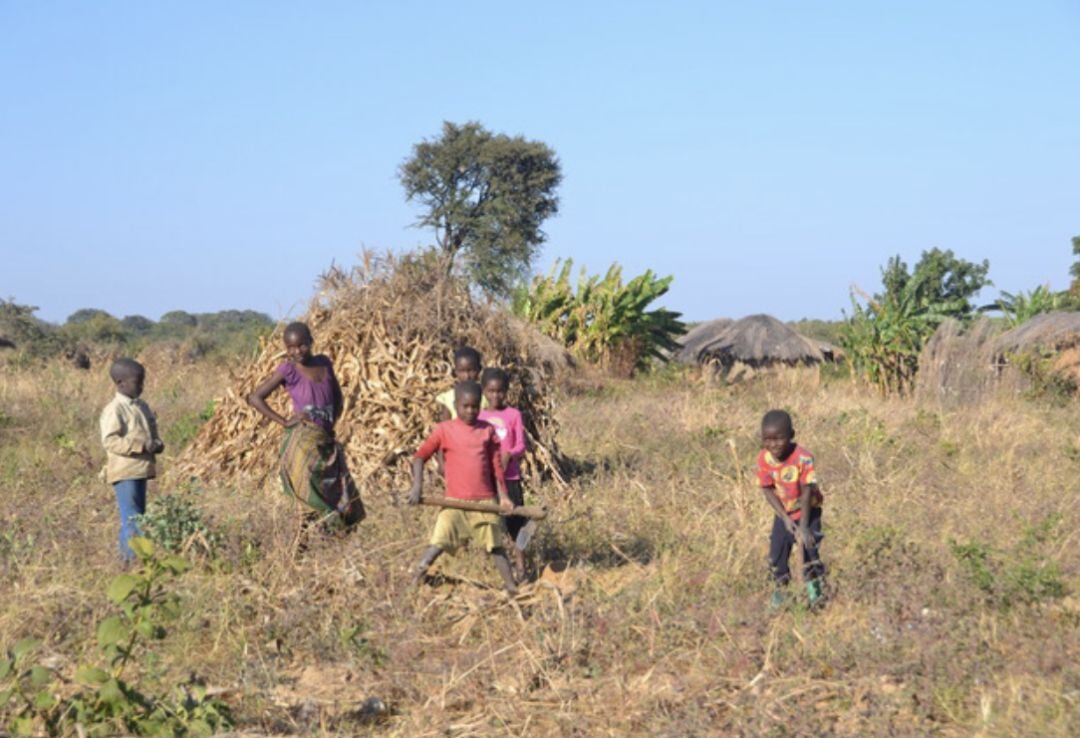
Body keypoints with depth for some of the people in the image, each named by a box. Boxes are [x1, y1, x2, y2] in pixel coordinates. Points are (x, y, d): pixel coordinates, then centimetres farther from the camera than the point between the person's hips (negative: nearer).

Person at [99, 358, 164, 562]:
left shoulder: (143, 407, 14)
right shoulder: (114, 410, -12)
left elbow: (152, 432, 24)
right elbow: (110, 441, -20)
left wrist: (157, 444, 0)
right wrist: (141, 446, -24)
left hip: (142, 470, 9)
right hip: (125, 472, -9)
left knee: (138, 516, 14)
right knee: (131, 518, -11)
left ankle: (126, 555, 22)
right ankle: (134, 558, -12)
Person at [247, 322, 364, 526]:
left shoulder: (324, 363, 9)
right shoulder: (288, 370, -4)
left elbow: (338, 398, 23)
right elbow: (255, 398, -5)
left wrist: (332, 422, 6)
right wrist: (284, 421, -9)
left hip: (326, 440, 5)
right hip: (302, 438, -5)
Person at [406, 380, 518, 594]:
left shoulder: (487, 430, 5)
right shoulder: (445, 429, -2)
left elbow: (496, 465, 8)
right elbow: (420, 456, 0)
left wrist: (503, 496, 3)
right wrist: (417, 486, -12)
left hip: (485, 502, 2)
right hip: (455, 502, -2)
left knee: (495, 546, 11)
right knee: (437, 545, -11)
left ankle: (511, 586, 20)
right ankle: (413, 582, -3)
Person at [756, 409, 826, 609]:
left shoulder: (803, 458, -28)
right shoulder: (764, 459, -18)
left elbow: (807, 491, -25)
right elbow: (768, 491, -11)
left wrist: (803, 526, -25)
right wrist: (786, 519, -17)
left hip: (807, 510, -3)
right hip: (783, 512, 3)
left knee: (808, 544, -15)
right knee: (777, 549, 2)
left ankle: (813, 588, 5)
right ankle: (780, 587, 25)